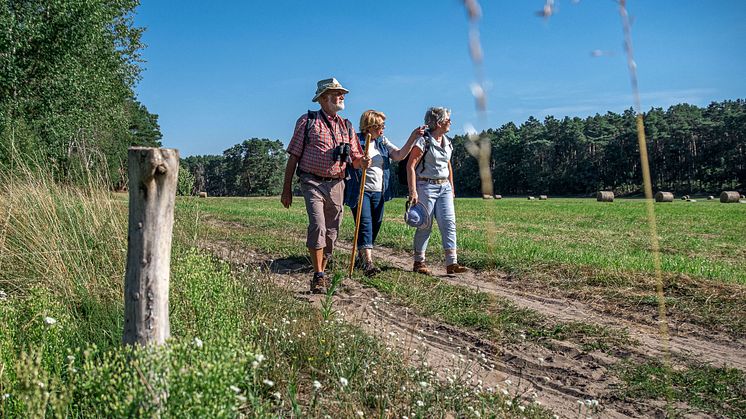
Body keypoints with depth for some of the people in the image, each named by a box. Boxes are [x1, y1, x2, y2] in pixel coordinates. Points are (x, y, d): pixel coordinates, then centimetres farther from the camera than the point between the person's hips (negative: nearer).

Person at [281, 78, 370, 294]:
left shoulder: (346, 126, 14)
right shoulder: (307, 121, 1)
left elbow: (355, 159, 14)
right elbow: (293, 157, 0)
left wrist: (363, 162, -11)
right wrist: (286, 189, -3)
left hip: (336, 185, 5)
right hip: (313, 183, -5)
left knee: (331, 232, 8)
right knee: (317, 227, -19)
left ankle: (322, 273, 23)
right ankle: (318, 277, -12)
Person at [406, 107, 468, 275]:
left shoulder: (447, 143, 12)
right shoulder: (423, 141, -10)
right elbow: (410, 166, -13)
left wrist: (451, 188, 21)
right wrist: (413, 191, -18)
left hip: (444, 187, 7)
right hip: (426, 187, -6)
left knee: (449, 223, -4)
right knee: (425, 225, 0)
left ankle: (451, 263, -6)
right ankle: (419, 262, 13)